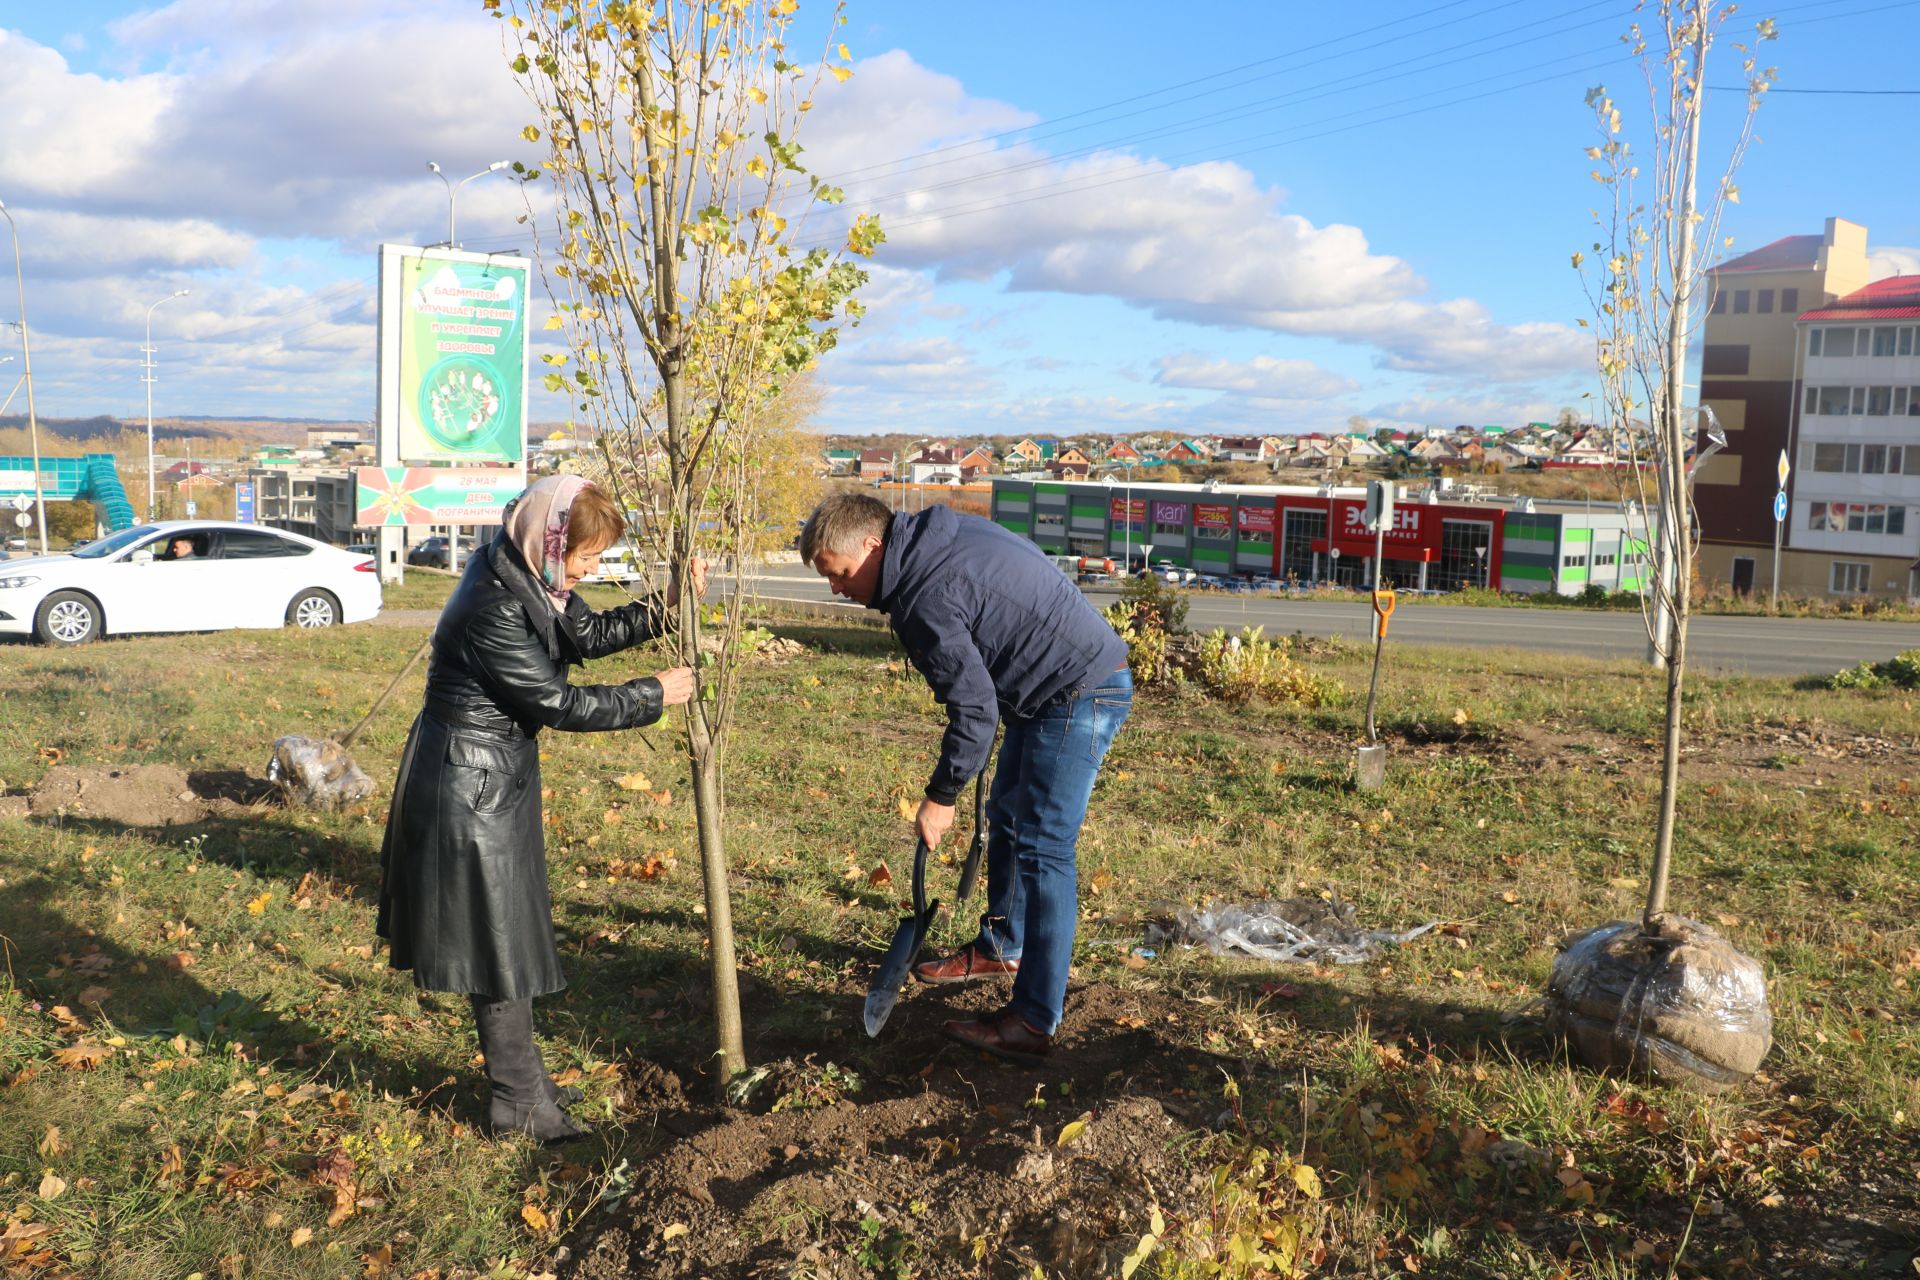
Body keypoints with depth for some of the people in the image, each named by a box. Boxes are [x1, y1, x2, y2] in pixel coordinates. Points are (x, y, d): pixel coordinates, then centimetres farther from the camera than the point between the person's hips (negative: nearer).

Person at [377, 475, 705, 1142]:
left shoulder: (533, 581, 1)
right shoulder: (494, 609, -27)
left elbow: (588, 633, 11)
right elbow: (560, 704, -23)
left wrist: (663, 606, -2)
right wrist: (653, 695, -12)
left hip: (502, 771, 10)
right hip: (471, 780, -10)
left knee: (509, 929, 19)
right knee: (497, 939, 2)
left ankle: (522, 1077, 33)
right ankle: (518, 1101, 16)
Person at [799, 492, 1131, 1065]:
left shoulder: (926, 599, -25)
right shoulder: (938, 538, 5)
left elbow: (974, 709, -23)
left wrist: (941, 797, -12)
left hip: (1079, 696, -11)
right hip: (1050, 693, 11)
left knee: (1042, 850, -10)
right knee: (1005, 819, 21)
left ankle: (1033, 1022, -6)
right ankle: (1000, 948, 39)